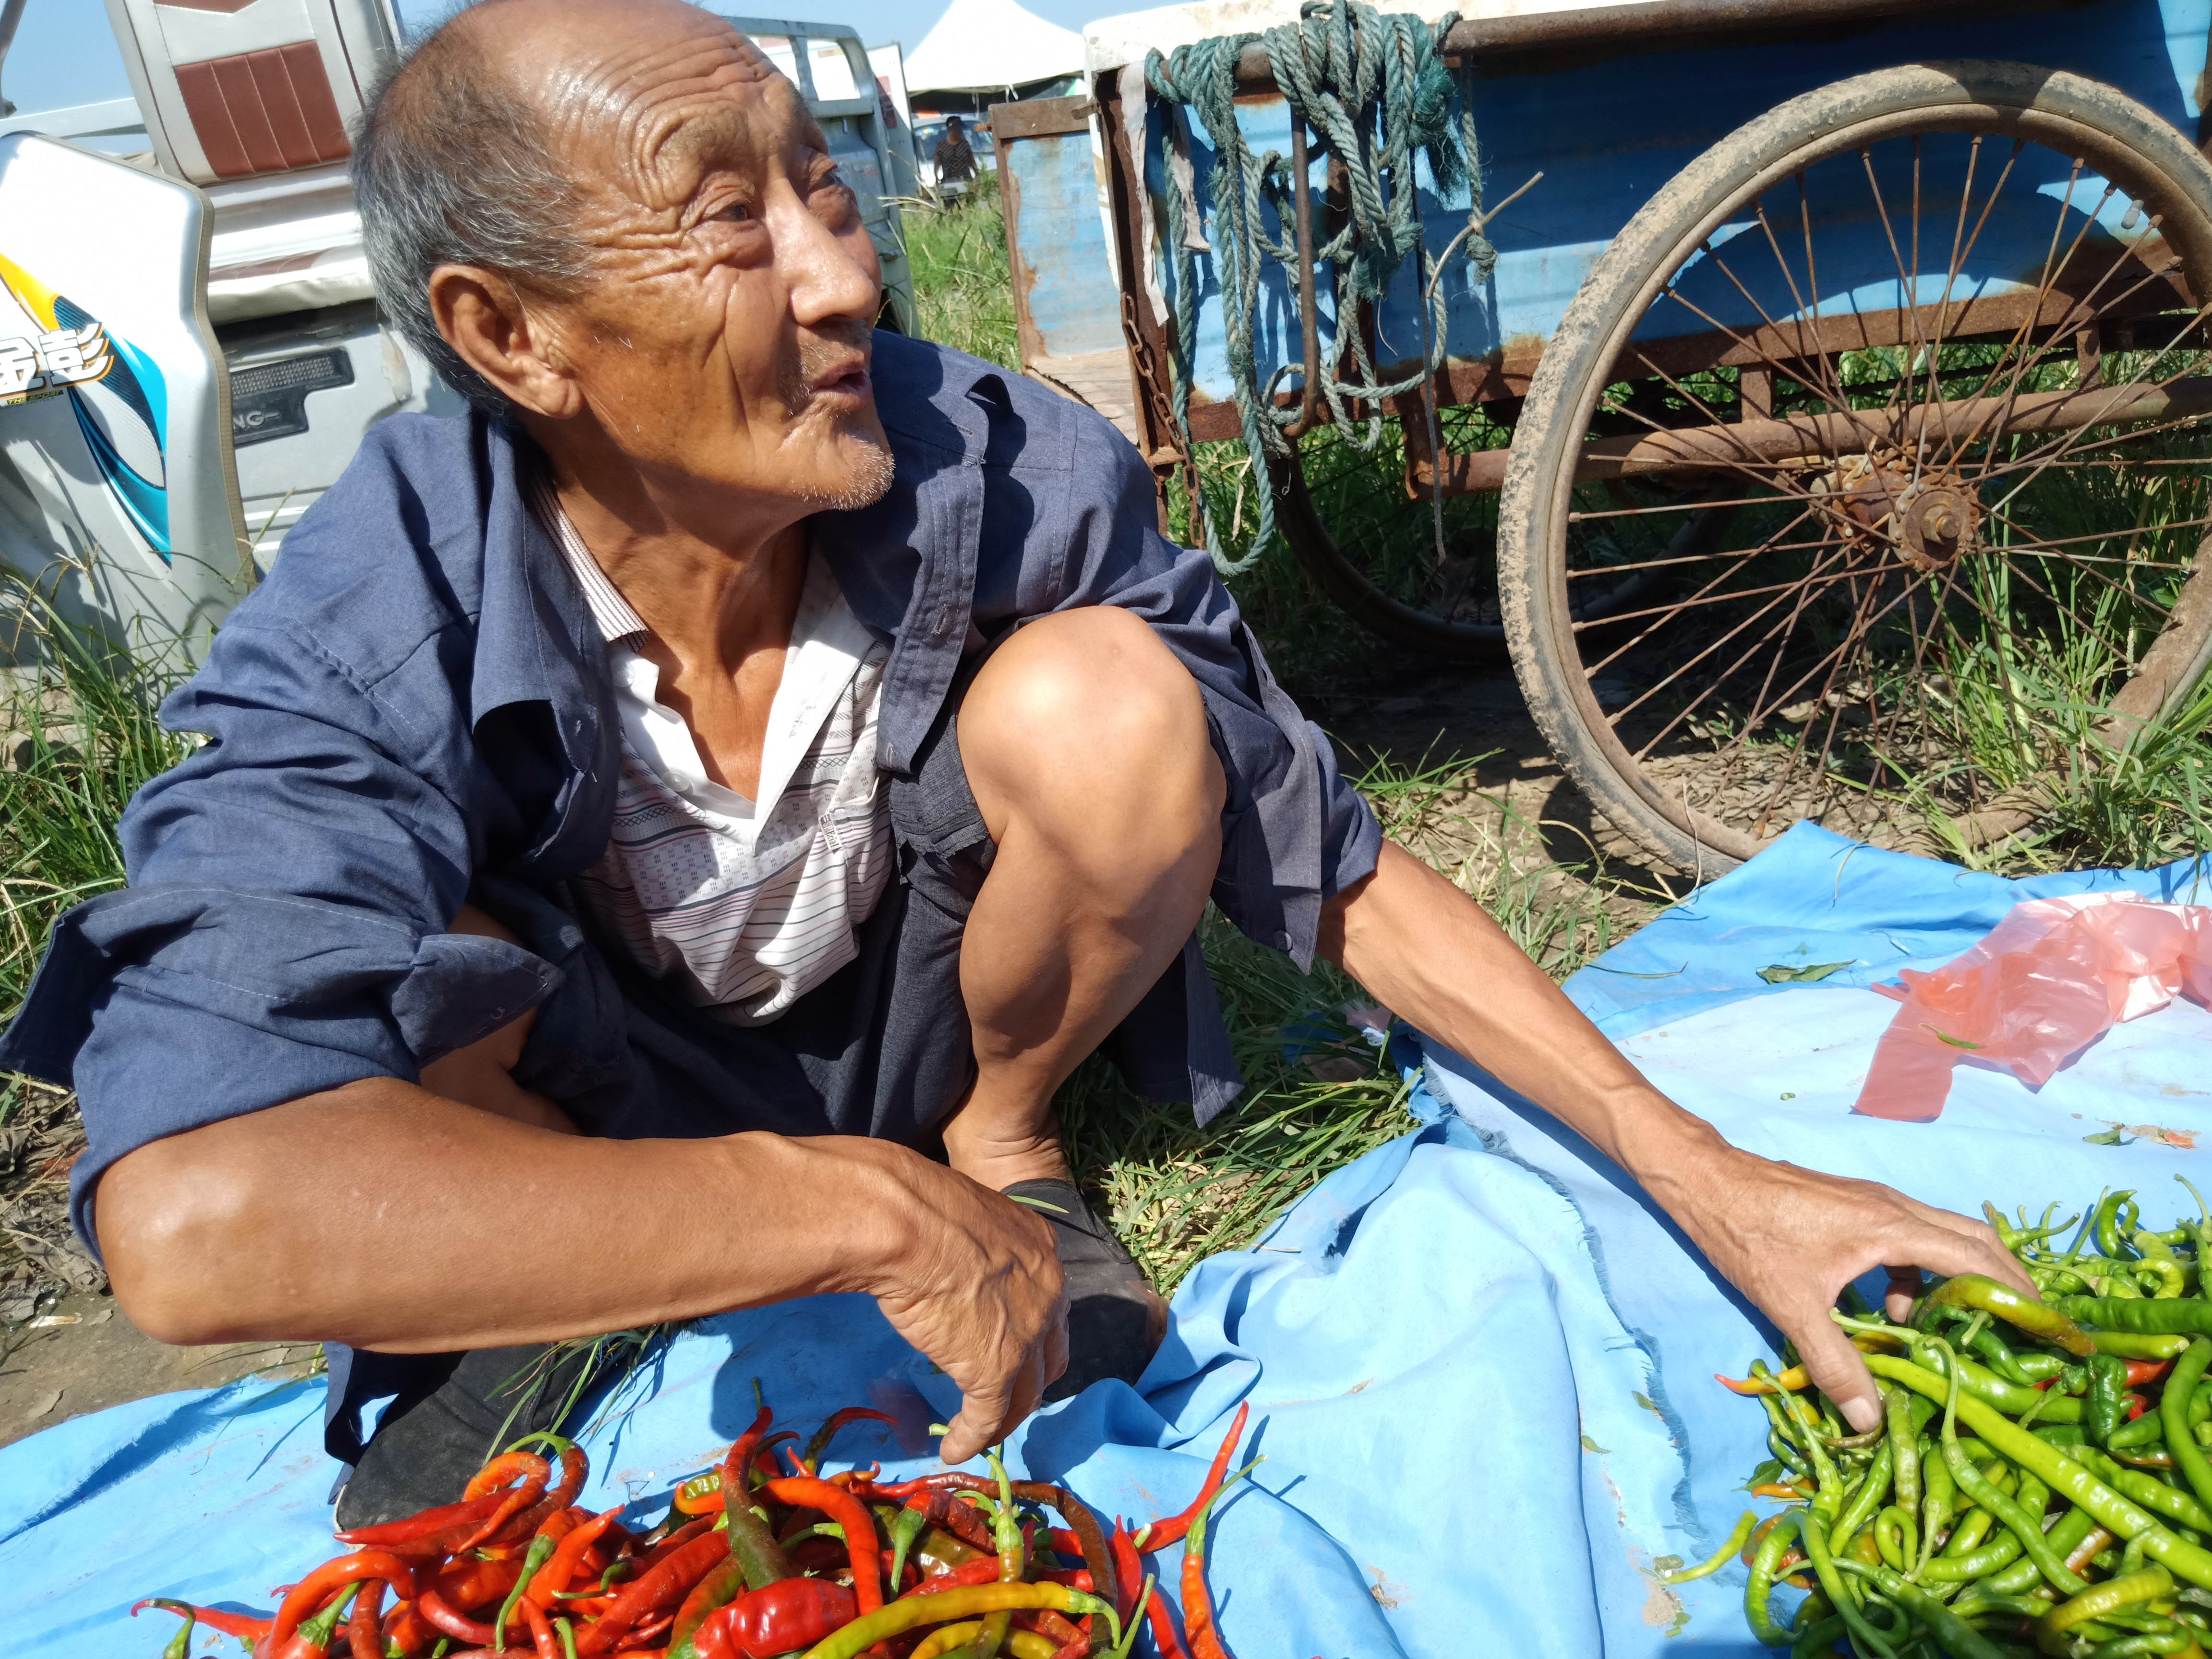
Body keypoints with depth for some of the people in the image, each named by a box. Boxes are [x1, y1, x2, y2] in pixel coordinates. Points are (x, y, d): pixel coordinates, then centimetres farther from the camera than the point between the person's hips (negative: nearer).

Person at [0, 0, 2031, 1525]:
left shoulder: (1014, 479, -25)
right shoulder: (368, 646, -30)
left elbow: (1338, 877, -18)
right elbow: (194, 1214, -45)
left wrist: (1707, 1176, -21)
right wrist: (871, 1213, -44)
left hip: (916, 1033, 1)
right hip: (576, 1151, 0)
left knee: (1111, 701, -27)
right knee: (345, 947, -33)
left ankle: (1006, 1144, 0)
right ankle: (519, 1321, 1)